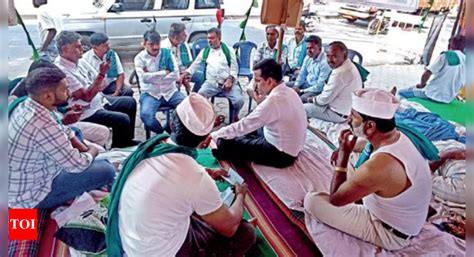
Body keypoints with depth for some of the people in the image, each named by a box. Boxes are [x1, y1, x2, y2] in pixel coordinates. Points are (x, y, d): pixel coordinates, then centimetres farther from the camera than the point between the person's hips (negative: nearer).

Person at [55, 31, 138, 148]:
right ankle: (119, 147, 6)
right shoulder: (61, 70, -23)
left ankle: (128, 140, 25)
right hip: (86, 112, -9)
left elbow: (102, 84, 9)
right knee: (123, 119, -22)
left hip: (99, 99, 10)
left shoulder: (79, 61, 3)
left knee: (130, 102, 13)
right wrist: (102, 74, -27)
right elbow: (87, 97, -26)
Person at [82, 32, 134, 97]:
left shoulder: (112, 55, 1)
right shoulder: (85, 58, -9)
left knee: (128, 91, -23)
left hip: (110, 84, 3)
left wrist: (117, 91, -14)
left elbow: (121, 75, 0)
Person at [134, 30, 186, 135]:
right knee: (146, 115, -31)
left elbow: (176, 75, -6)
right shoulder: (140, 58, 0)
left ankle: (169, 127, 5)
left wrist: (152, 77, -10)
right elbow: (144, 77, -16)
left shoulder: (167, 53, 4)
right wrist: (164, 72, -9)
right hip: (150, 93, -2)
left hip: (170, 92, 2)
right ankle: (161, 132, 2)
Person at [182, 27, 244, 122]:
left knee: (239, 100, -23)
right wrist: (186, 73, 0)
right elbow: (195, 65, 18)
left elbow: (234, 68, 5)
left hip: (228, 82, -2)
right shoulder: (205, 51, 16)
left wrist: (230, 80, -12)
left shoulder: (228, 50, 8)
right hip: (211, 83, 2)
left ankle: (234, 116, 12)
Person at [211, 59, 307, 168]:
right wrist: (262, 101, -2)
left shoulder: (274, 100, -29)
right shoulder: (288, 92, -1)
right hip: (292, 147, 9)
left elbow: (243, 126, -23)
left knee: (226, 142, -5)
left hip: (281, 154, -9)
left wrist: (213, 135, -12)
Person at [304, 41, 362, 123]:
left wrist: (312, 99, -2)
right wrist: (315, 98, 4)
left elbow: (325, 99, -21)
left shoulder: (340, 73, -30)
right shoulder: (348, 66, 3)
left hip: (338, 114, -10)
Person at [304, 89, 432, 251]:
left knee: (312, 200, -13)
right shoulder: (398, 137, -11)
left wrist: (343, 153, -19)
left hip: (391, 233, -8)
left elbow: (335, 199, -22)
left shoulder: (378, 166, -38)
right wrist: (345, 151, -6)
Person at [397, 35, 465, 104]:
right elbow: (461, 85, 11)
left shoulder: (446, 55, -10)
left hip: (433, 94, -7)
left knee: (401, 92, 6)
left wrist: (422, 84, 5)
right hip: (449, 99, 7)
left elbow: (426, 74, -14)